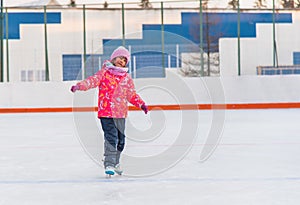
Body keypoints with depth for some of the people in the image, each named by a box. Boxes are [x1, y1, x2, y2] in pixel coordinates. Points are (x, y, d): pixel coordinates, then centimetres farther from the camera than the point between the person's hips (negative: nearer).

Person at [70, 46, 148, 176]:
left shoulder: (126, 78, 13)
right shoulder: (104, 72, 0)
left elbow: (132, 95, 19)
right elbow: (93, 80, -12)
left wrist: (141, 104, 8)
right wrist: (79, 86, -27)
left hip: (120, 113, 5)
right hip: (106, 111, -5)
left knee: (120, 139, 13)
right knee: (111, 138, -15)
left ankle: (115, 163, 31)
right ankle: (109, 164, -11)